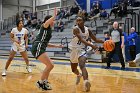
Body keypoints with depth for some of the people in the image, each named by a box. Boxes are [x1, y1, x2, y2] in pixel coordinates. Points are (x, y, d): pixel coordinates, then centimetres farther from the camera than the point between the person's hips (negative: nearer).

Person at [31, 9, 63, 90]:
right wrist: (55, 15, -10)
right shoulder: (45, 26, 1)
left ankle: (45, 82, 21)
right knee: (50, 65, -12)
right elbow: (48, 21, -26)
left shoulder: (49, 30, 25)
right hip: (37, 48, -10)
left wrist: (56, 46, 28)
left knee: (50, 65, 17)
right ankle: (40, 82, 0)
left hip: (40, 49, 10)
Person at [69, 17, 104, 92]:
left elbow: (95, 39, 6)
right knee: (73, 69, 19)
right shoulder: (75, 29, -19)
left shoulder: (87, 30, -3)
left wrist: (104, 42, -11)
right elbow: (81, 39, -33)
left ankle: (86, 81, -44)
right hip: (74, 50, 0)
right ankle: (79, 75, 52)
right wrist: (91, 45, -45)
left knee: (82, 65, -29)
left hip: (81, 50, 0)